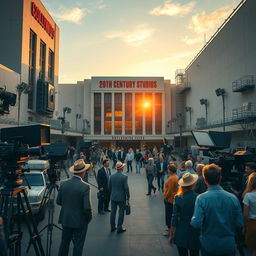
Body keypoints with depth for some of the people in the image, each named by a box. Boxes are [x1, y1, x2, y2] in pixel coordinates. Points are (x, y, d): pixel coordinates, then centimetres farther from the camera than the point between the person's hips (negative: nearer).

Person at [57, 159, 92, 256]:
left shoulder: (63, 184, -7)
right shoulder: (85, 186, -23)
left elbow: (58, 202, 3)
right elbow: (87, 207, -22)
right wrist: (89, 218, -3)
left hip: (65, 219, 5)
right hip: (80, 221, -5)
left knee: (64, 243, 21)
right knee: (78, 245, 13)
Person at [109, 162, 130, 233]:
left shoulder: (112, 176, -1)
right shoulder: (124, 177, -16)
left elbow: (110, 187, 8)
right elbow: (126, 188, -15)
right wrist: (128, 197, -4)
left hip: (113, 197, 5)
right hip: (121, 197, -5)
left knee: (113, 212, 13)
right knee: (121, 212, 7)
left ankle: (112, 227, 25)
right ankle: (119, 228, 14)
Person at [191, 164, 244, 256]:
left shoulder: (201, 198, -20)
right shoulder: (233, 198, -12)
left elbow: (196, 224, -24)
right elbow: (240, 224, -6)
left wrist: (193, 219, -3)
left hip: (209, 245, -1)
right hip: (229, 245, 2)